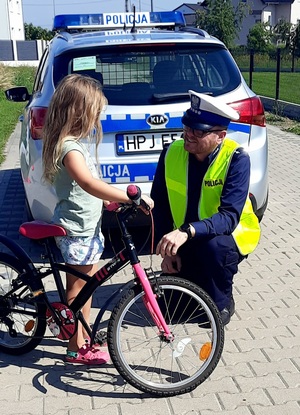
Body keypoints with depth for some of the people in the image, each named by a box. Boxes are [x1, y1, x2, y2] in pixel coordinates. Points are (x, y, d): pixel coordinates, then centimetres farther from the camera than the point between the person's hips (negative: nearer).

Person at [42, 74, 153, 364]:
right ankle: (77, 349, 19)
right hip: (76, 231, -9)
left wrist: (108, 200, 9)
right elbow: (89, 183, -41)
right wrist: (131, 197, -43)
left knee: (87, 284, 20)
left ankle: (85, 334, 36)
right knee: (77, 289, 4)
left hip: (88, 226, 9)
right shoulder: (69, 146, -24)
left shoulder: (76, 140, 9)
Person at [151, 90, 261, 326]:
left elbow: (229, 216, -33)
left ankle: (222, 303, -8)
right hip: (183, 239, 4)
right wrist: (168, 247, -12)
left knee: (213, 245, -37)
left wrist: (187, 232, -47)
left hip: (231, 234, -4)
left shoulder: (237, 159, -24)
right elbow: (160, 205, -4)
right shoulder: (172, 153, -13)